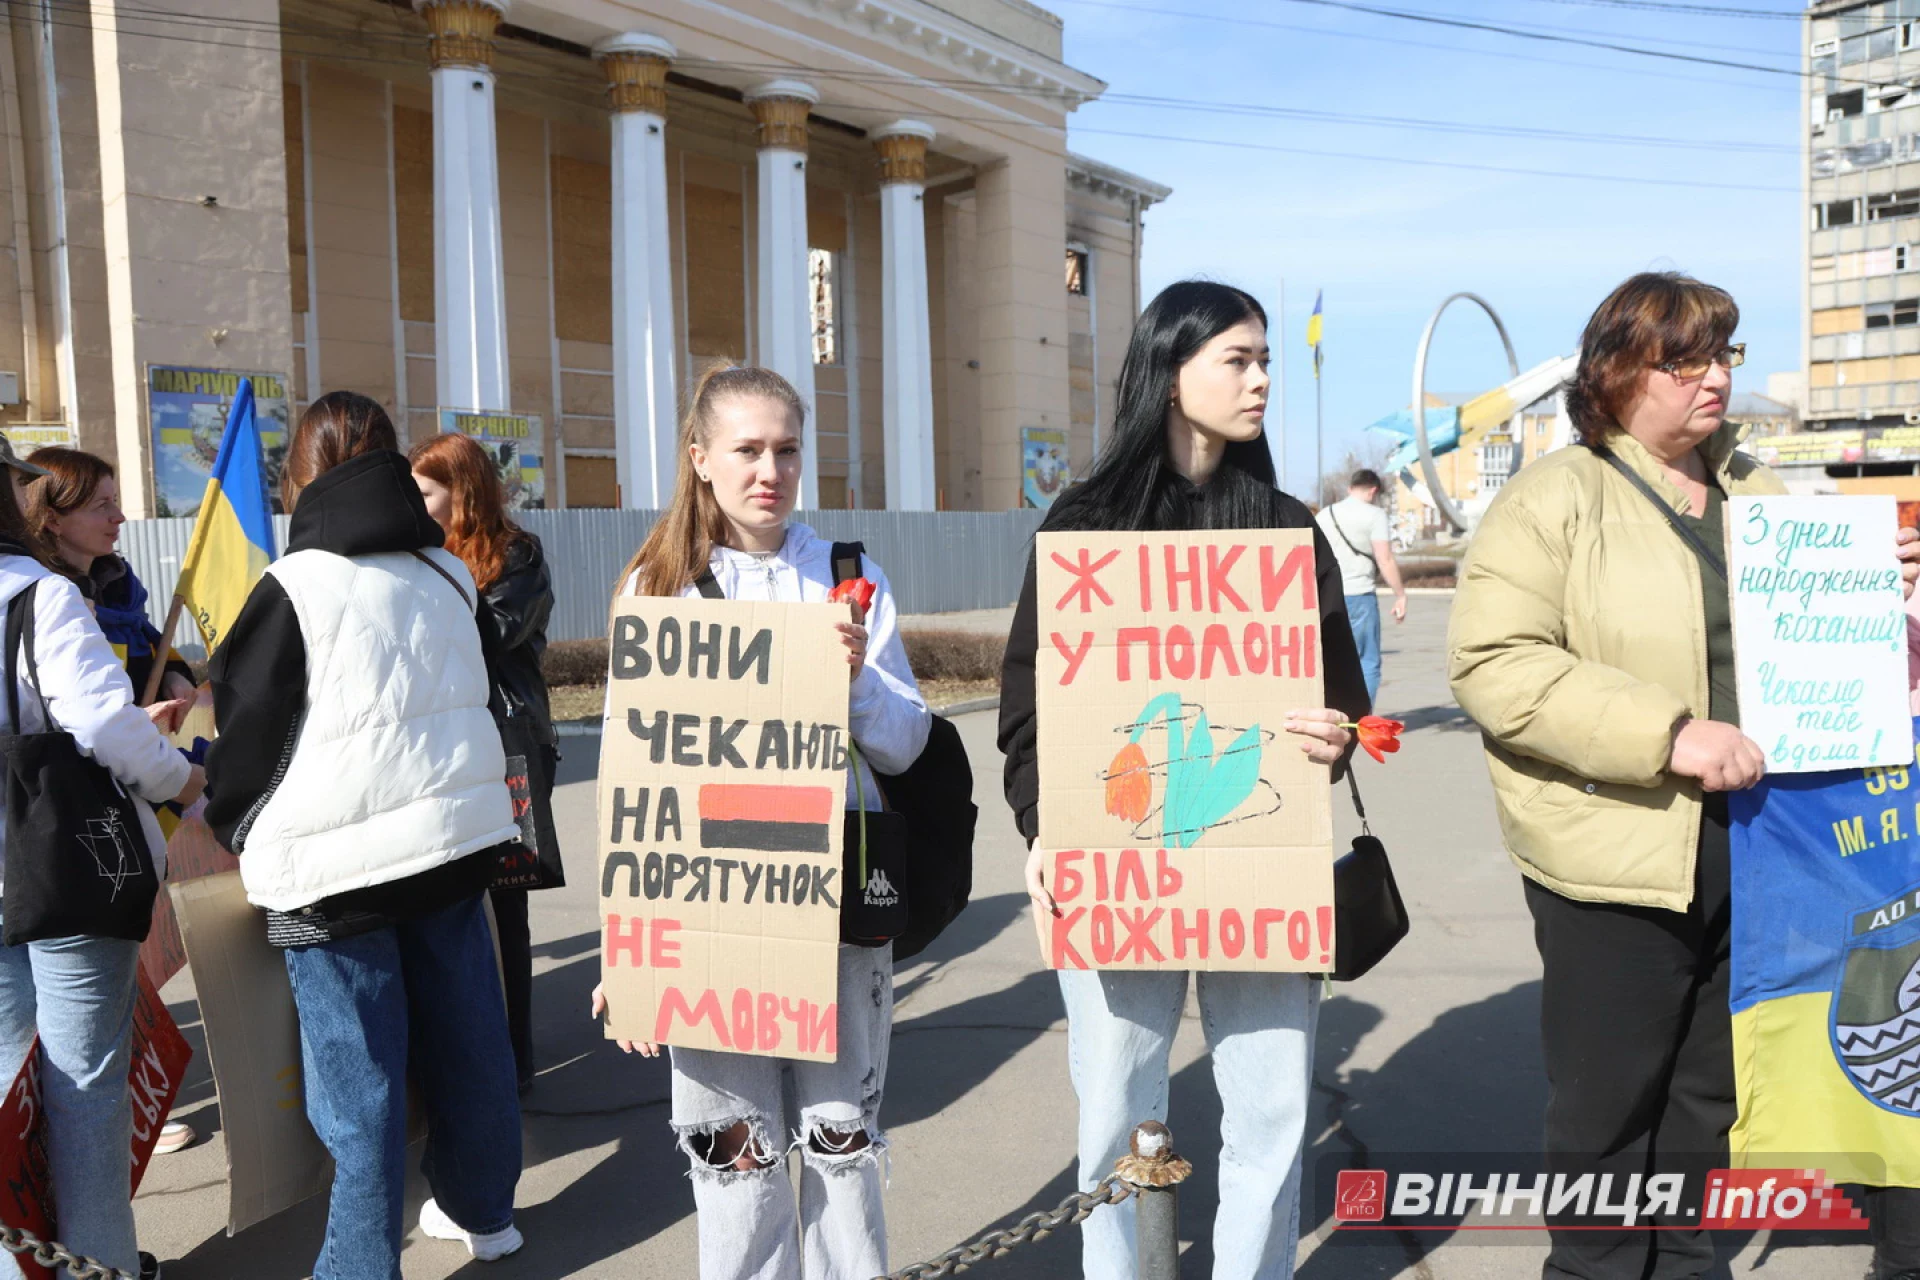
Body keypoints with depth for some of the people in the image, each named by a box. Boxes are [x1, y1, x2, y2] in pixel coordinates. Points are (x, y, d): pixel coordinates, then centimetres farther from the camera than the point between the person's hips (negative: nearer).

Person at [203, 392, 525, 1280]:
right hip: (459, 836, 6)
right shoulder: (446, 574, 7)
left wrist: (233, 829, 14)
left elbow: (249, 730, -3)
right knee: (464, 1038, 17)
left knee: (358, 1075, 3)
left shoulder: (295, 587, -9)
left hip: (338, 864, -5)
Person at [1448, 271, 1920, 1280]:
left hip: (1753, 848, 6)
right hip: (1616, 857, -6)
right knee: (1609, 1111, 7)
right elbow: (1492, 662, -19)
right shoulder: (1554, 499, -8)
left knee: (1708, 1098, 19)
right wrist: (1668, 733, -25)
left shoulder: (1756, 494, 12)